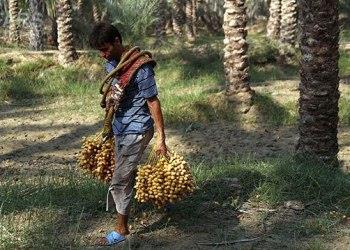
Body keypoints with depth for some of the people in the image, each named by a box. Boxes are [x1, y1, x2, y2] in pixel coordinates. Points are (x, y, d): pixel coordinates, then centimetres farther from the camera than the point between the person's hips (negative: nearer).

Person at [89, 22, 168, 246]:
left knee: (120, 180, -3)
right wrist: (110, 126, 22)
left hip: (136, 131, -8)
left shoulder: (140, 68, -21)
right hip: (120, 128, 8)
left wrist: (161, 138, -16)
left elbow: (153, 103, -18)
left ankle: (122, 229, 11)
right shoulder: (111, 63, 4)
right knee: (126, 175, 15)